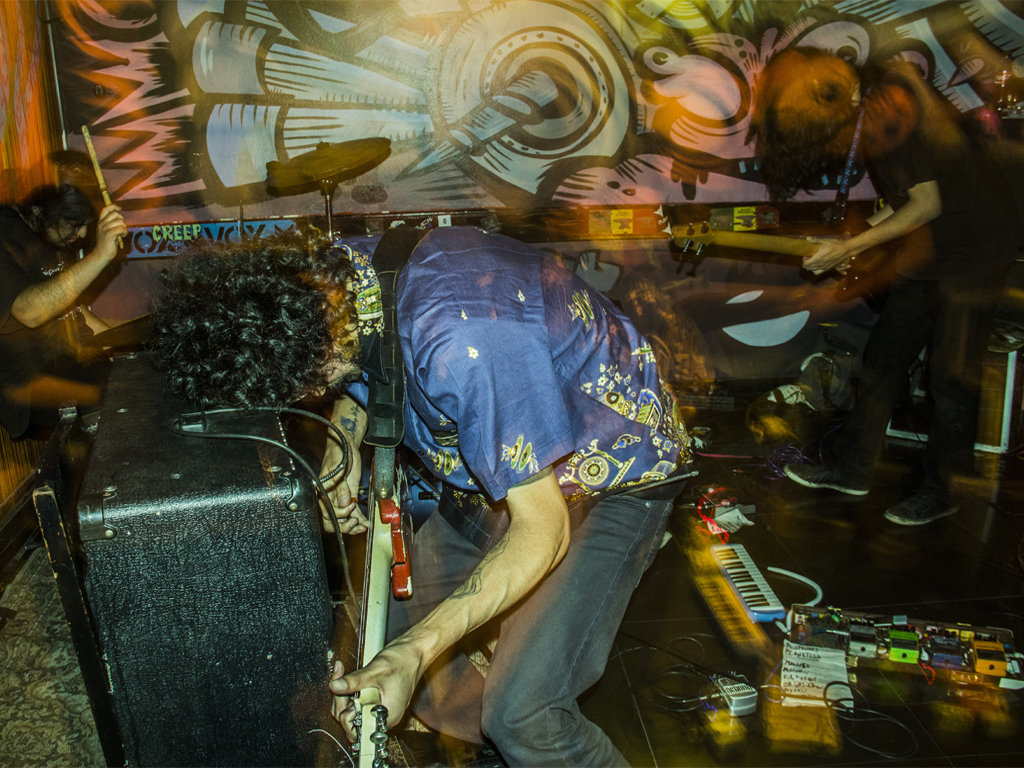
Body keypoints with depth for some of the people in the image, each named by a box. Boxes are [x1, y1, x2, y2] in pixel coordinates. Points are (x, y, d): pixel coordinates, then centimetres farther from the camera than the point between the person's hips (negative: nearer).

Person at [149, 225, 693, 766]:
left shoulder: (463, 346, -40)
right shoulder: (340, 268, -13)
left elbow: (540, 532, -31)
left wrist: (415, 653, -38)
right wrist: (343, 442, -7)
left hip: (615, 479, -8)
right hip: (507, 461, 8)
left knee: (520, 717, -20)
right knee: (396, 625, 9)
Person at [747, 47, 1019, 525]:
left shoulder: (889, 115, -26)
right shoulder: (869, 113, 2)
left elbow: (927, 204, -21)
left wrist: (852, 246, -16)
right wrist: (864, 237, 3)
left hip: (974, 249, -9)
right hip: (931, 248, 9)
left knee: (950, 373, -1)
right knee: (885, 355, 9)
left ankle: (940, 490, 14)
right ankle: (852, 468, 19)